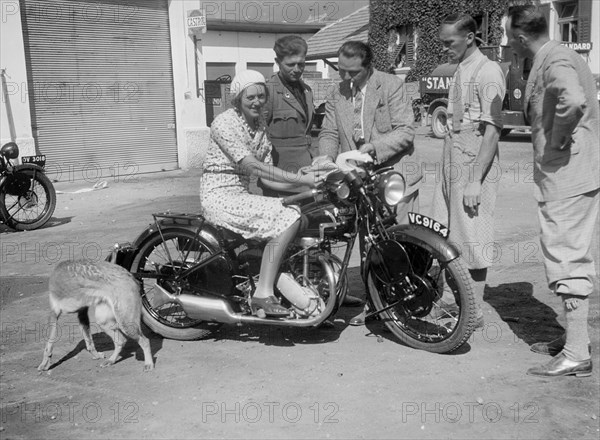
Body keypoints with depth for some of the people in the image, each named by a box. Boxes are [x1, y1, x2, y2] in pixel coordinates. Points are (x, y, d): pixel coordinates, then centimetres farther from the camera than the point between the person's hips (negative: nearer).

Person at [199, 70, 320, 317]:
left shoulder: (260, 125, 14)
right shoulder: (224, 123, -12)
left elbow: (266, 174, 5)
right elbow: (253, 167, -23)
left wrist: (303, 182, -12)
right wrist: (301, 180, -27)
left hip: (242, 195, 8)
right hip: (220, 197, -8)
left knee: (298, 213, -7)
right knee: (288, 218, -23)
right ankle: (263, 294, -22)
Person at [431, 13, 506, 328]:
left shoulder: (487, 72, -12)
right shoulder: (459, 72, 14)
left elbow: (491, 131, -17)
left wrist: (476, 181, -21)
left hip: (475, 168, -9)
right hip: (451, 166, 9)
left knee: (473, 240, -2)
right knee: (443, 237, 13)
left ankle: (474, 313, 9)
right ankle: (448, 300, 26)